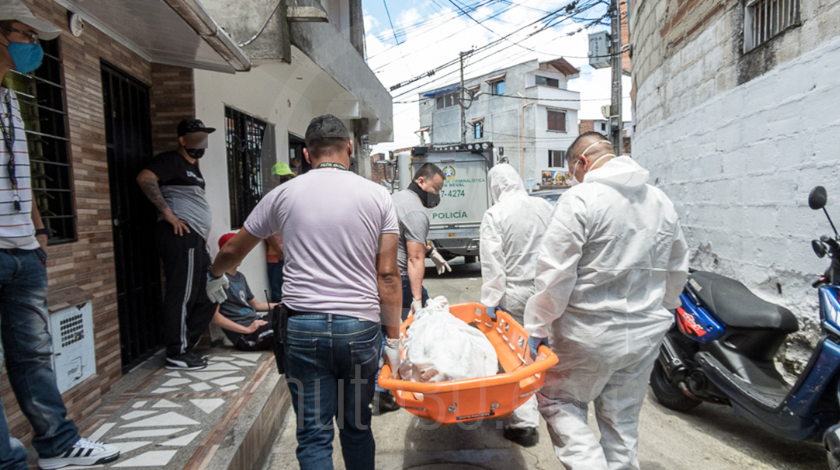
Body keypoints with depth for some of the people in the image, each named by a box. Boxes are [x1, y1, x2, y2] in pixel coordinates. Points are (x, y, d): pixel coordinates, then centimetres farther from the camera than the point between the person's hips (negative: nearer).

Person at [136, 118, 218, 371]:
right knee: (183, 295, -5)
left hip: (195, 238, 10)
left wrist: (203, 237, 21)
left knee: (205, 300, 11)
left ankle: (184, 347, 22)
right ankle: (177, 355, 4)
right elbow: (145, 178, -22)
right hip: (180, 236, -10)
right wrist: (167, 213, -20)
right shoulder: (171, 160, -4)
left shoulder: (193, 167, 25)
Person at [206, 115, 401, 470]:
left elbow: (233, 250, 17)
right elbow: (387, 275, -2)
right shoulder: (377, 196, 2)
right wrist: (394, 338, 4)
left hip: (304, 326, 0)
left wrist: (216, 276, 38)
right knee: (357, 427, 18)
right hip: (359, 327, 1)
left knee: (314, 435, 10)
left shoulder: (285, 194, 4)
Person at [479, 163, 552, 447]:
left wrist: (490, 300, -10)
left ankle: (525, 423, 9)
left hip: (516, 294, -5)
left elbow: (492, 262, -15)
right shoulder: (544, 206, 4)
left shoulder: (495, 215, -11)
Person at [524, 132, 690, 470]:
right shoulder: (662, 201, 9)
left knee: (558, 401, 14)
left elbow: (554, 274, -18)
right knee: (623, 419, 19)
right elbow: (677, 271, 17)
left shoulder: (580, 199, -14)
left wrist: (536, 327, -9)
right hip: (646, 334, 7)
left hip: (590, 334, -6)